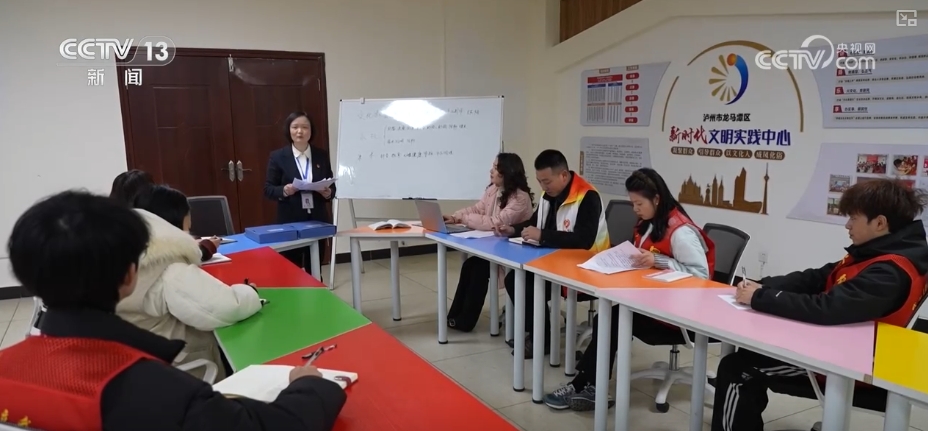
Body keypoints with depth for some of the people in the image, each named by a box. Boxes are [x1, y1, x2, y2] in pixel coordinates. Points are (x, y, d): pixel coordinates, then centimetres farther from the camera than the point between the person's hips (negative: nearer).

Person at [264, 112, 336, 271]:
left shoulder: (322, 156, 8)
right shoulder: (277, 156, 1)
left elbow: (332, 187, 11)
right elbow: (268, 190, 0)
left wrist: (328, 193, -11)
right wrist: (284, 191, -20)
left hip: (317, 221, 2)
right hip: (289, 222, -2)